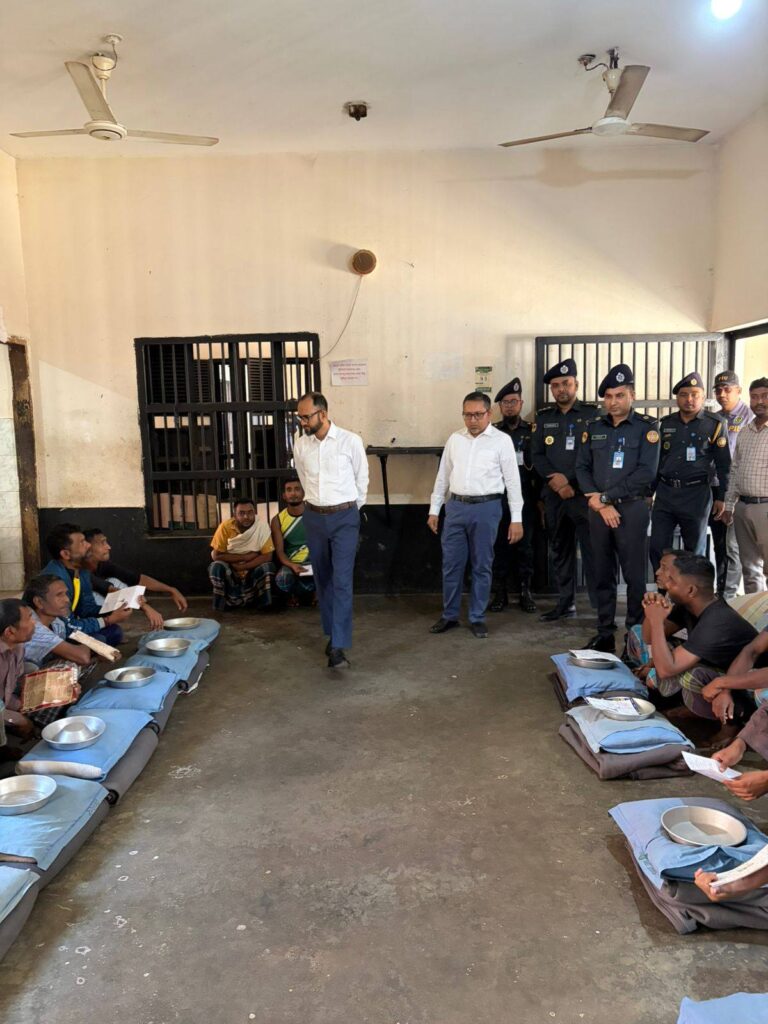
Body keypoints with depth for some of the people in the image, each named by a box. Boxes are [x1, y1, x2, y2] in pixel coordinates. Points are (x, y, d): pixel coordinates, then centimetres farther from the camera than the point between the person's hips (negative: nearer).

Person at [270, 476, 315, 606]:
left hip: (313, 562, 0)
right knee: (282, 580, -35)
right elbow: (279, 551, -3)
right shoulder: (278, 520, 3)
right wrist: (292, 565, -24)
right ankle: (307, 593, 5)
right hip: (290, 564, 0)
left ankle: (297, 594, 2)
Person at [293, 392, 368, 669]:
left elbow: (362, 479, 3)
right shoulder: (300, 445, 1)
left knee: (342, 581, -10)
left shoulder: (351, 441, -10)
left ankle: (338, 646, -10)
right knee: (323, 580, 12)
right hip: (314, 517, 4)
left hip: (344, 517, -4)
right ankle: (333, 633, 27)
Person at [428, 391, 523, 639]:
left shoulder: (502, 440, -3)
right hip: (455, 507, 3)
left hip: (486, 508, -3)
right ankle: (449, 615, 23)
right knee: (451, 565, 8)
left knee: (481, 566, 6)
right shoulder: (454, 439, 8)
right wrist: (434, 509, 12)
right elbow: (442, 476, 14)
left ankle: (477, 618, 18)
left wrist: (516, 518, -5)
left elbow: (512, 480, -3)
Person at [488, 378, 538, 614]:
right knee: (499, 546, 4)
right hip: (497, 499, 0)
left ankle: (525, 593, 15)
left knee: (524, 545, 6)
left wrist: (540, 497, -3)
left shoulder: (532, 432, 5)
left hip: (525, 499, 0)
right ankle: (500, 594, 13)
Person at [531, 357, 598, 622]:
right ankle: (565, 603, 21)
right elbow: (537, 456, 8)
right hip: (554, 495, 5)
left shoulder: (593, 414, 0)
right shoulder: (543, 418, 12)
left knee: (592, 551, -7)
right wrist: (555, 481, -7)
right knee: (560, 551, 11)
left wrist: (569, 480, -12)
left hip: (583, 494, -4)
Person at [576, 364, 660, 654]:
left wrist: (605, 497, -12)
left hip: (632, 509, -4)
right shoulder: (594, 428, 10)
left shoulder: (647, 427, -2)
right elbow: (582, 467, 7)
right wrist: (597, 502, -8)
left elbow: (646, 473, -12)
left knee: (635, 575, 1)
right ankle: (604, 634, 18)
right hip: (598, 509, 4)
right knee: (602, 574, 9)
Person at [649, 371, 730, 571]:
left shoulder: (715, 424, -2)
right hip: (665, 492, 4)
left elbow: (723, 464, 0)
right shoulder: (666, 423, 9)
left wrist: (721, 497, -3)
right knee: (657, 548, 3)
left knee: (694, 552, 7)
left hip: (696, 495, -3)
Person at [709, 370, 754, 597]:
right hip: (714, 489, 7)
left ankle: (727, 596, 6)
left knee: (732, 546, -2)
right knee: (719, 545, 14)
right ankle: (721, 591, 24)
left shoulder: (749, 417, -7)